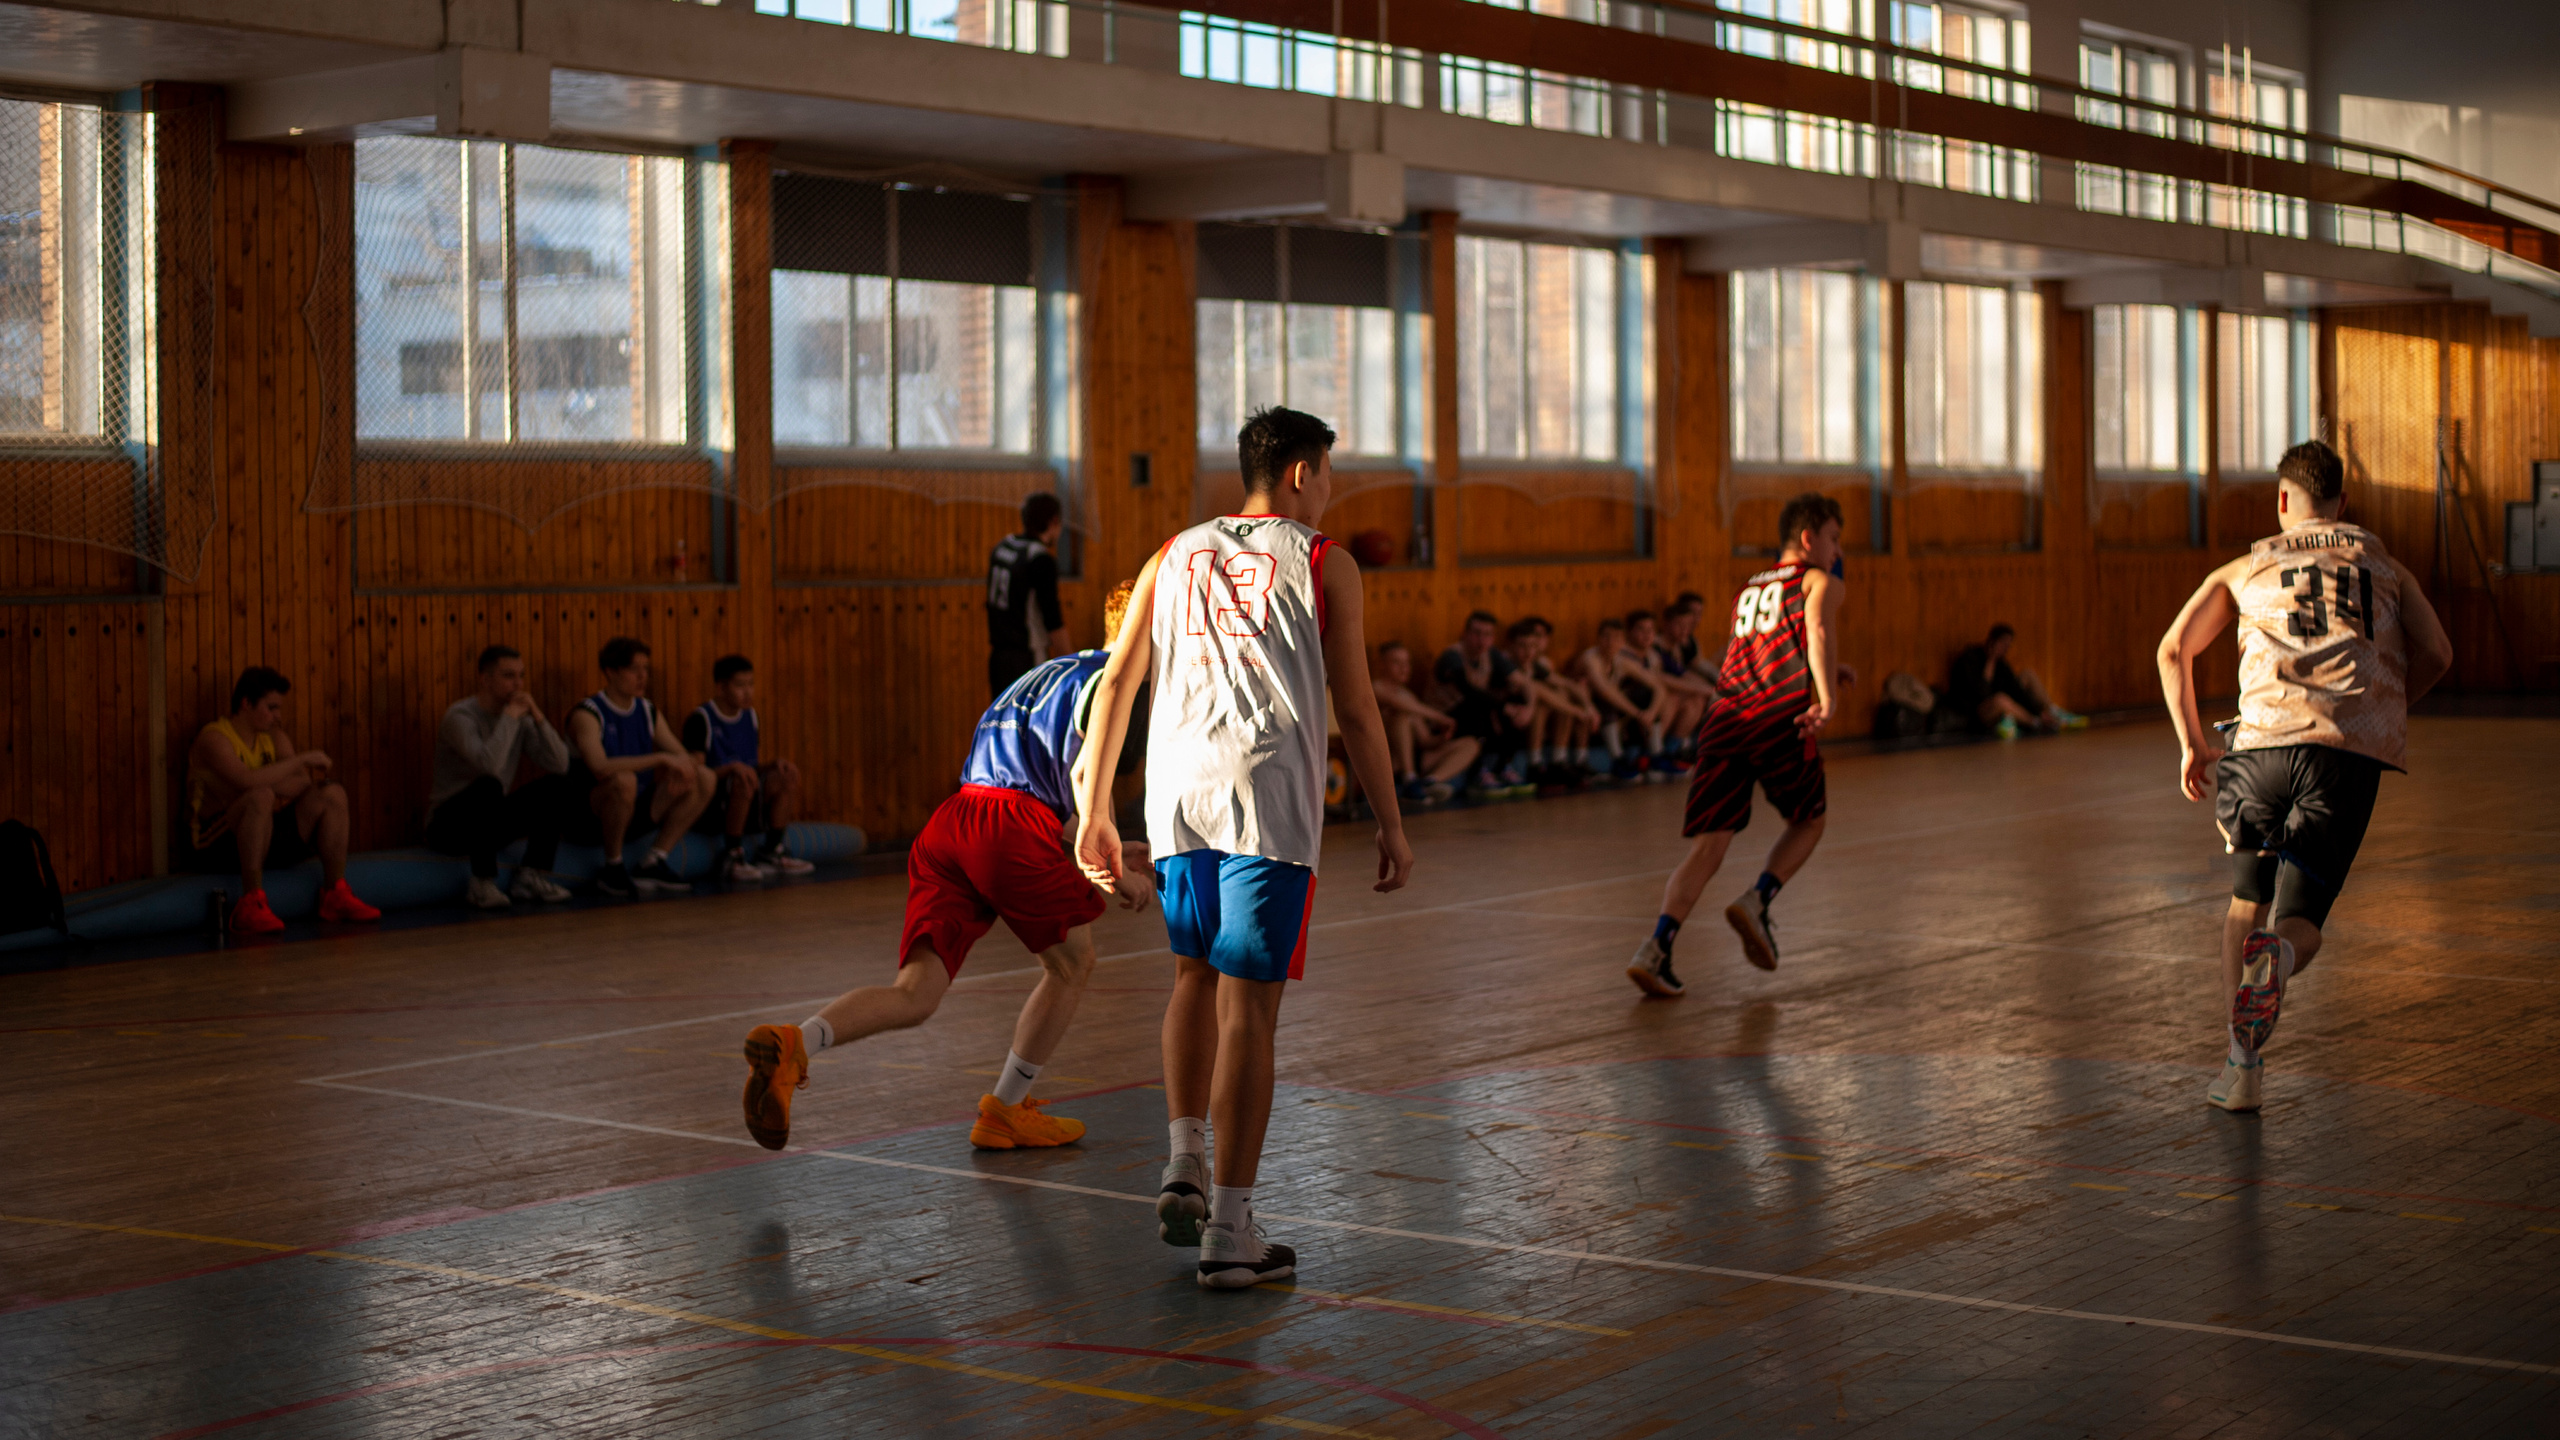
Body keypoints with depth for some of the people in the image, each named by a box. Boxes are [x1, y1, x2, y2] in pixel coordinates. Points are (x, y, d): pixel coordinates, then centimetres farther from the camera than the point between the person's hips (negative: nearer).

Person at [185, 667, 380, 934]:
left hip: (266, 836, 7)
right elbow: (248, 780, -27)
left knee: (332, 795, -5)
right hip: (217, 844, -7)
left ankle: (336, 895, -7)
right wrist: (304, 759, -20)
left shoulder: (273, 736, 13)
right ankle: (252, 904, -38)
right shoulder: (213, 737, -11)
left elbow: (304, 781, 2)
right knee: (261, 797, -36)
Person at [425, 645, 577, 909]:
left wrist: (537, 717, -14)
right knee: (488, 787, -37)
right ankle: (482, 885, -24)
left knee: (560, 786, -6)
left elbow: (559, 764, -6)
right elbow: (489, 765, -36)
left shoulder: (520, 717, 3)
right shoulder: (460, 716, -18)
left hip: (491, 819, 7)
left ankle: (532, 877, -8)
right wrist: (509, 717, -26)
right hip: (448, 824, -7)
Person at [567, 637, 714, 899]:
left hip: (638, 810, 7)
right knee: (624, 780, -38)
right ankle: (612, 868, -18)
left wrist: (682, 768, -15)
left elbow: (684, 757, 11)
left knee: (704, 779, -6)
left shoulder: (648, 712, 11)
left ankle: (653, 863, -6)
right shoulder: (587, 714, -12)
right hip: (592, 814, -7)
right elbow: (600, 767, -30)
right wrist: (661, 759, -29)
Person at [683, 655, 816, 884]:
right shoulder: (701, 720, -10)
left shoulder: (750, 716, 13)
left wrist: (775, 764, -7)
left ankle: (772, 852, -8)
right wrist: (731, 768, -31)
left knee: (787, 773, -13)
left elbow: (758, 766, 15)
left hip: (748, 804, 7)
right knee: (742, 780, -35)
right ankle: (732, 859, -26)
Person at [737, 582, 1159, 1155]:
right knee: (1072, 963, 18)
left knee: (916, 996, -3)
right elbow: (1083, 777, -9)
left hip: (948, 822, 7)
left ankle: (792, 1044, -28)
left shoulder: (1050, 674, 35)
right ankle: (1005, 1113, 22)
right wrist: (1111, 870, 0)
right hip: (1012, 827, -7)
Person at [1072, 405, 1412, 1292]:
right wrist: (1391, 827, 7)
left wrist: (1094, 809, 14)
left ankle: (1183, 1168, 17)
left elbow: (1117, 681, 12)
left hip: (1176, 789, 4)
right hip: (1269, 797, -4)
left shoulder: (1173, 556, 17)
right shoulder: (1323, 564, 5)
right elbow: (1356, 709, 2)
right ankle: (1229, 1233, 0)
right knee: (1247, 1002, -2)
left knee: (1198, 971, 25)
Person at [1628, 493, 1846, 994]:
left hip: (1725, 718, 5)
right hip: (1779, 717, -5)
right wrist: (1826, 697, -21)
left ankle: (1657, 945, -20)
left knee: (1708, 845, -1)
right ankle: (1756, 902, -2)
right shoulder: (1820, 582, 12)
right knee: (1809, 819, 20)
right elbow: (1818, 630, -10)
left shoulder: (1748, 589, 31)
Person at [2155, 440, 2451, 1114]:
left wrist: (2192, 743, 18)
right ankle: (2276, 956, -37)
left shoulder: (2245, 569, 23)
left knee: (2248, 896, 21)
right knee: (2299, 919, 2)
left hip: (2268, 740, 0)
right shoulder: (2385, 567, 26)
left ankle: (2244, 1061, 10)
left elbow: (2174, 649, 13)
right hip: (2354, 756, 0)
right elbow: (2436, 654, 13)